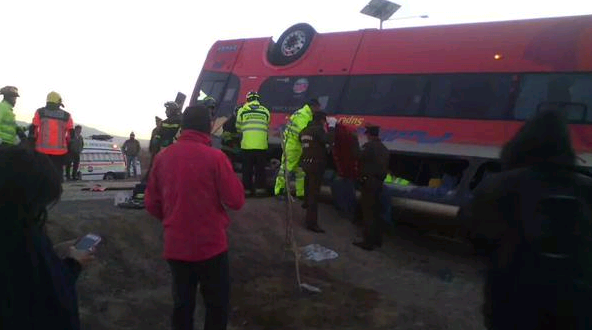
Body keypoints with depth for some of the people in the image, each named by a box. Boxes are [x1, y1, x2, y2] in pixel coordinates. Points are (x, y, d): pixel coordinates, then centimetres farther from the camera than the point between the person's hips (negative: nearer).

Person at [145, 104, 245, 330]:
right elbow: (236, 201, -12)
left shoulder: (162, 157, -1)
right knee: (217, 304, 13)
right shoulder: (215, 157, -15)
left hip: (175, 245, 4)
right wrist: (231, 177, 5)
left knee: (182, 303, 18)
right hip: (210, 245, -4)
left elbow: (151, 204, 6)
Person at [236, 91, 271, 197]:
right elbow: (267, 128, 13)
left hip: (246, 145, -1)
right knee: (260, 168, 10)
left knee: (247, 168, 7)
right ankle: (259, 188, 11)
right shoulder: (265, 111, 7)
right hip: (261, 145, 1)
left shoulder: (242, 111, 4)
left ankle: (247, 188, 8)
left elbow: (238, 128, 11)